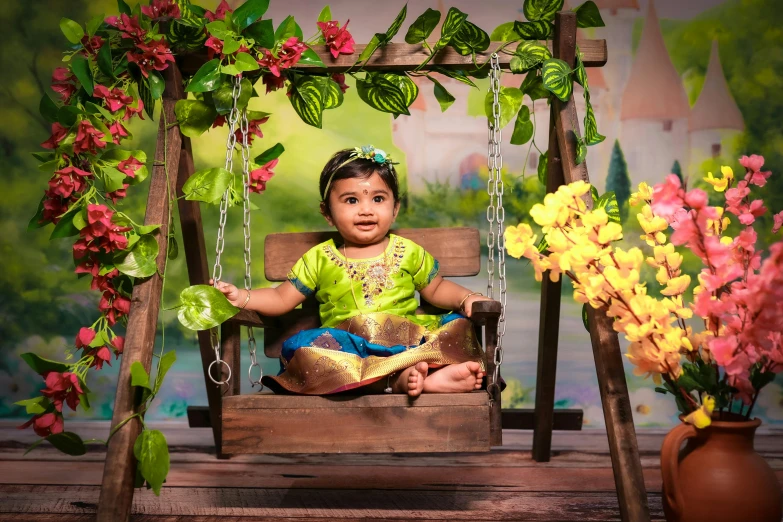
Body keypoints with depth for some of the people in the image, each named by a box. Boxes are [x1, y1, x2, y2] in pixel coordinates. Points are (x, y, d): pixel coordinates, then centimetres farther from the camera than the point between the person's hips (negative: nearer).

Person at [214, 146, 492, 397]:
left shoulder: (409, 252, 14)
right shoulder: (319, 259, 13)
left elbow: (436, 289, 23)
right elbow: (282, 298, 15)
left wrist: (466, 298, 4)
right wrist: (241, 297, 0)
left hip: (408, 341, 1)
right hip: (347, 348, -1)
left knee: (458, 325, -21)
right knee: (300, 346, -32)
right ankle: (398, 379, -43)